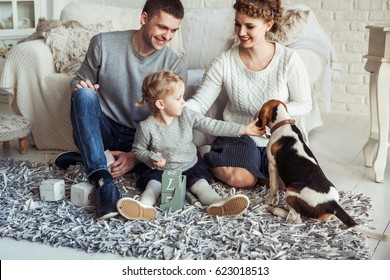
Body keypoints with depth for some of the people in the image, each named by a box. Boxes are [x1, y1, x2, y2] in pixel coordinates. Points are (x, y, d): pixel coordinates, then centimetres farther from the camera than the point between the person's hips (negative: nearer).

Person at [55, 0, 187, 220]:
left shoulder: (175, 66, -9)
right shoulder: (104, 43, -9)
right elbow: (79, 81, 5)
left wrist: (136, 156, -22)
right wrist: (79, 86, -22)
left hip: (140, 140, 1)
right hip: (101, 131, -1)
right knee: (84, 93, -29)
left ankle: (86, 157, -11)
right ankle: (104, 181, -38)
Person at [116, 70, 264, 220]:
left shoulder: (187, 115, -10)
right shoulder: (147, 127, -17)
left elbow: (212, 125, -10)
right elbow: (138, 149, -2)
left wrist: (243, 129, -13)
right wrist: (151, 160, -23)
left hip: (191, 167, 2)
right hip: (161, 170, -1)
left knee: (201, 184, -22)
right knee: (153, 184, -27)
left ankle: (218, 203, -44)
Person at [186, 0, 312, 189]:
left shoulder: (289, 60, -14)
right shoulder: (224, 62, -11)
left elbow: (304, 105, -6)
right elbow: (199, 103, -9)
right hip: (238, 134, 0)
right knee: (239, 179, -26)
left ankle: (253, 170, 6)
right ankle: (208, 158, 7)